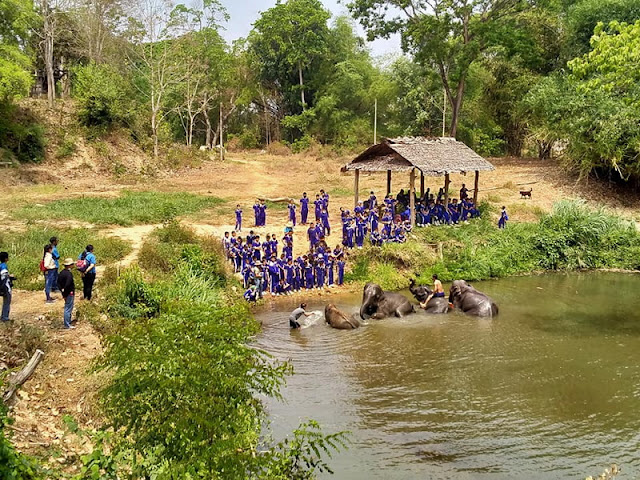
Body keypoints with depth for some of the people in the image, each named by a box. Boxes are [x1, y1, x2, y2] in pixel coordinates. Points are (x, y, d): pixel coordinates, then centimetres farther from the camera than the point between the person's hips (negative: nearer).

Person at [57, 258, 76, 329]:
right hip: (70, 293, -9)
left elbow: (58, 282, 12)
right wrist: (64, 291, -16)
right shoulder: (69, 274, -22)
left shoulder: (62, 272, 6)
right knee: (68, 308, -2)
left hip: (65, 293, 9)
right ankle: (67, 325, 2)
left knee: (68, 308, 22)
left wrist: (62, 290, 10)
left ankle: (68, 321, 33)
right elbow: (68, 284, -29)